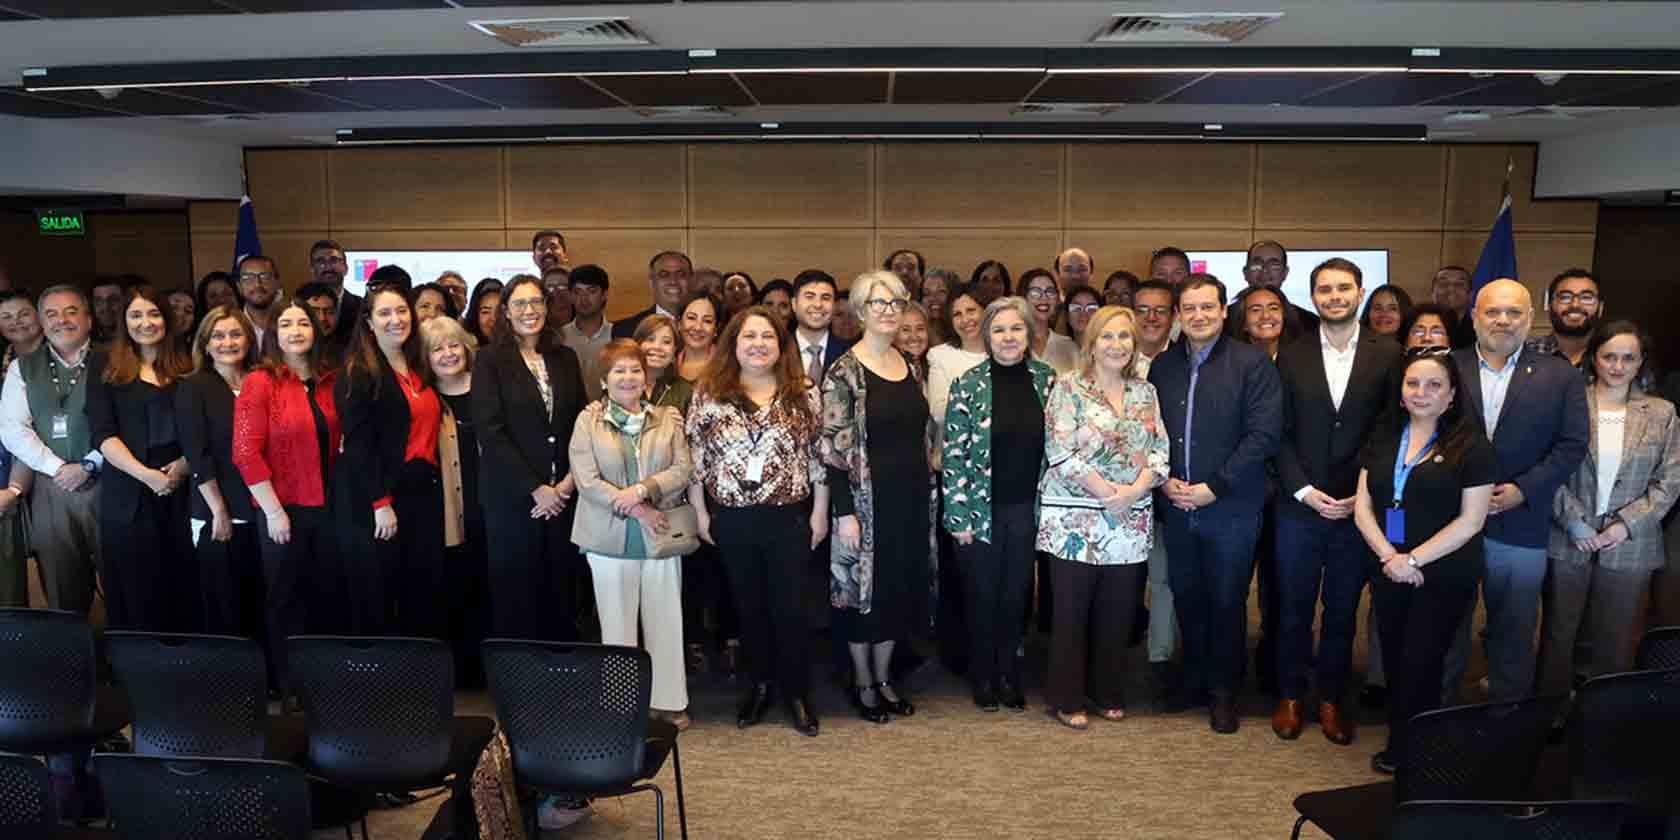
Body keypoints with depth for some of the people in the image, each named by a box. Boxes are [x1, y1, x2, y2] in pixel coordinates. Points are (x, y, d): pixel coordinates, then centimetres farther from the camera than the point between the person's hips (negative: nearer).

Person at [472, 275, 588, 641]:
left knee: (562, 593, 7)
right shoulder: (491, 360, -3)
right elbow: (490, 432, -10)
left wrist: (570, 480, -5)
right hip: (513, 497, -3)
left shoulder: (565, 358, 10)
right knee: (517, 596, 3)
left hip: (564, 494, 4)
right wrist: (535, 489, -13)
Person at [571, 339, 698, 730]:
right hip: (610, 537, -1)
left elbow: (683, 469, -2)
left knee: (665, 620, 8)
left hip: (663, 535, 2)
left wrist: (641, 490, -17)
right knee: (617, 623, 7)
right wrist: (635, 510, -14)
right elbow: (586, 480, -8)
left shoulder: (668, 418, 5)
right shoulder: (588, 420, -1)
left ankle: (668, 701, 21)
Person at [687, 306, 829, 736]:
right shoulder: (709, 393, -1)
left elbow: (820, 454, 1)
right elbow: (695, 456, 2)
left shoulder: (803, 392, -1)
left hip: (789, 518, -1)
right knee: (749, 605, 13)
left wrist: (820, 511, -1)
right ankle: (759, 684, 29)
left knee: (790, 606, 4)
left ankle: (797, 692, 20)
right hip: (732, 521, 1)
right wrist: (700, 513, 1)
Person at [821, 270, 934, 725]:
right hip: (867, 498, -6)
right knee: (864, 588, 6)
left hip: (911, 496, 6)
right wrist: (844, 513, -17)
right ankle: (863, 683, 23)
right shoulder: (844, 372, -11)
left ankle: (884, 677, 29)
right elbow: (833, 448, -14)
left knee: (901, 589, 13)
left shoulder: (910, 365, 8)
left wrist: (927, 497, 11)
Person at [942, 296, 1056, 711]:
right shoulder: (968, 384, -8)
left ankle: (1009, 673, 29)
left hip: (1029, 508, 3)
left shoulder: (1047, 378, 1)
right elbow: (953, 454, -9)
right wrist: (959, 516, -12)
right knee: (982, 596, 10)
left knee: (1016, 595, 13)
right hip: (981, 508, -2)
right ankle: (982, 677, 27)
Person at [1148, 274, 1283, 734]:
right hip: (1176, 506, 4)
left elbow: (1263, 434, -12)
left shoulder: (1252, 363, -7)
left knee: (1227, 601, 7)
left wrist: (1215, 487, -16)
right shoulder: (1162, 366, 7)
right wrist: (1165, 480, -6)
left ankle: (1222, 690, 24)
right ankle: (1193, 679, 32)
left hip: (1231, 508, -4)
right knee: (1186, 596, 14)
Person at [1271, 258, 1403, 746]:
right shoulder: (1292, 357, 2)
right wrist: (1304, 491, -9)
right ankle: (1289, 696, 26)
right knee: (1293, 608, 10)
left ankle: (1331, 699, 27)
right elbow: (1279, 435, 1)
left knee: (1342, 610, 11)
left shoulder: (1387, 355, 0)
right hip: (1299, 506, 1)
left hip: (1359, 508, 0)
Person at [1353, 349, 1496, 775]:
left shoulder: (1471, 447, -6)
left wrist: (1413, 559, -15)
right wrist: (1389, 556, -11)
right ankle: (1399, 746, 27)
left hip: (1445, 577, -4)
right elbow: (1363, 507, 4)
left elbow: (1471, 520, -11)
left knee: (1420, 668, 2)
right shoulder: (1382, 439, 7)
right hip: (1387, 573, 4)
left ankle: (1412, 756, 19)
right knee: (1394, 665, 11)